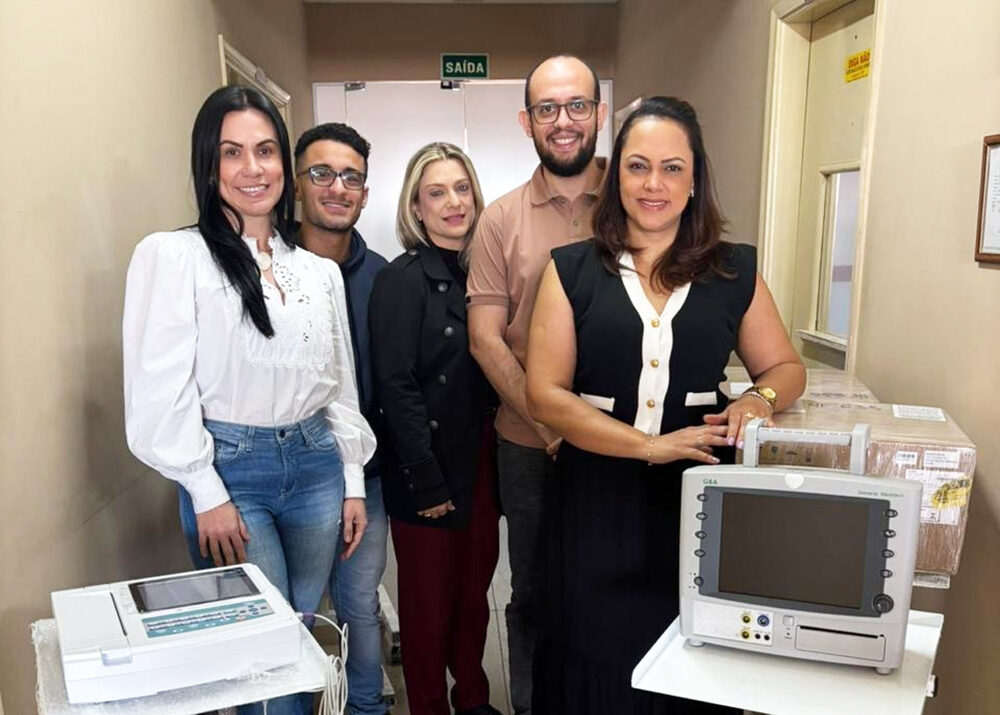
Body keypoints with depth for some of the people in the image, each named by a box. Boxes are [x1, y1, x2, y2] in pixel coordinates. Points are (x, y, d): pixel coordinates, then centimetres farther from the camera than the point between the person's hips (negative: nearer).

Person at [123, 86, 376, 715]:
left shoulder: (320, 271, 9)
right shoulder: (172, 255, -6)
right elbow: (160, 388, -10)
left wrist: (353, 482, 11)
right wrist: (207, 494, -11)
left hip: (316, 463, 5)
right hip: (229, 470, -4)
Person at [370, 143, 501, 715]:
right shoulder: (403, 280, -11)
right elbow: (397, 387, -15)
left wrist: (499, 462, 7)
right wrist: (427, 483, -16)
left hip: (481, 467, 6)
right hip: (431, 474, -6)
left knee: (475, 592, 18)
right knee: (430, 603, 9)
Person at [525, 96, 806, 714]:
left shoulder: (737, 271, 5)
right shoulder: (572, 271, 0)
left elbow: (786, 367, 15)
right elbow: (546, 395, -7)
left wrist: (760, 398, -9)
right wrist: (650, 445, -15)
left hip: (699, 500, 1)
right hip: (597, 503, -1)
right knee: (596, 664, 10)